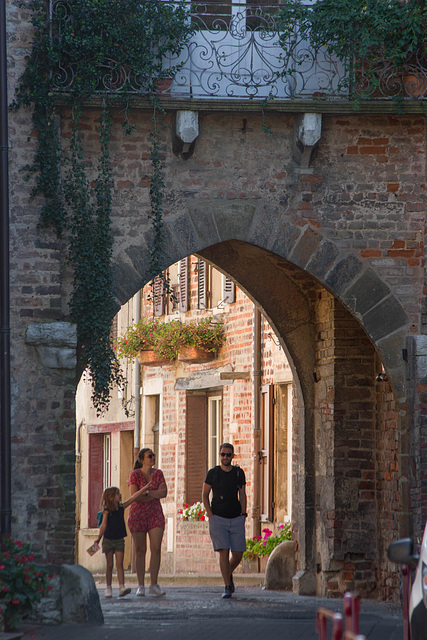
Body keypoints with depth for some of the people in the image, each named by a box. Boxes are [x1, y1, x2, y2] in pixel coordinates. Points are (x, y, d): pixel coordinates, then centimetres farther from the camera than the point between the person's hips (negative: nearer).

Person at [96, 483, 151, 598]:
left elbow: (133, 498, 7)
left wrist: (144, 489, 7)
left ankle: (122, 587, -16)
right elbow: (103, 525, -9)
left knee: (119, 564, -7)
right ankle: (108, 588, 11)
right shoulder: (107, 511, -9)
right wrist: (98, 538, -13)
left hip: (119, 541, 3)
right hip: (108, 540, -3)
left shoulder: (122, 507, 4)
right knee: (110, 565, 3)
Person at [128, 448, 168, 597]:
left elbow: (164, 493, -5)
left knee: (156, 549, -7)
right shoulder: (135, 474, -4)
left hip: (155, 514, 3)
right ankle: (140, 586, 5)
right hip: (138, 514, -3)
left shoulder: (158, 473, 8)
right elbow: (135, 496, -15)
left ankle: (154, 585, -3)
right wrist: (154, 493, -12)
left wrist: (146, 493, -14)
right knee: (140, 550, -1)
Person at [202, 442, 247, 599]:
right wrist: (210, 515, -4)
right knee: (224, 552, -13)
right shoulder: (212, 473, 1)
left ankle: (229, 574, 32)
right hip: (218, 519, -2)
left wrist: (243, 514, 2)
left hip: (236, 519, 2)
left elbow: (242, 495, 12)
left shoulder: (239, 473, 7)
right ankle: (227, 587, -9)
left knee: (237, 554, 0)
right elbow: (204, 495, 6)